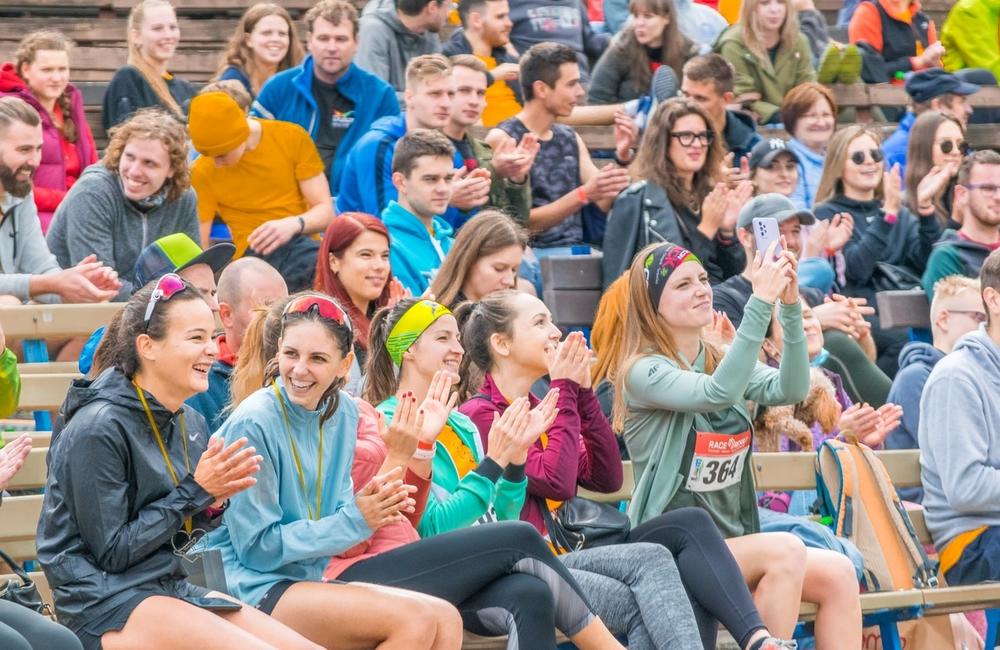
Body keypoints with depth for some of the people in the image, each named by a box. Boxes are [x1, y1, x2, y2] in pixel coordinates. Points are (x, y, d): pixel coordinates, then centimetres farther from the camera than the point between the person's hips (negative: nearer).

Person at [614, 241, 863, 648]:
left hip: (733, 544, 7)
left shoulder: (721, 362, 12)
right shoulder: (644, 373, -10)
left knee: (838, 573, -12)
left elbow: (789, 390, -7)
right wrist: (761, 301, -31)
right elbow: (718, 393, -29)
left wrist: (790, 306, -19)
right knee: (785, 550, -29)